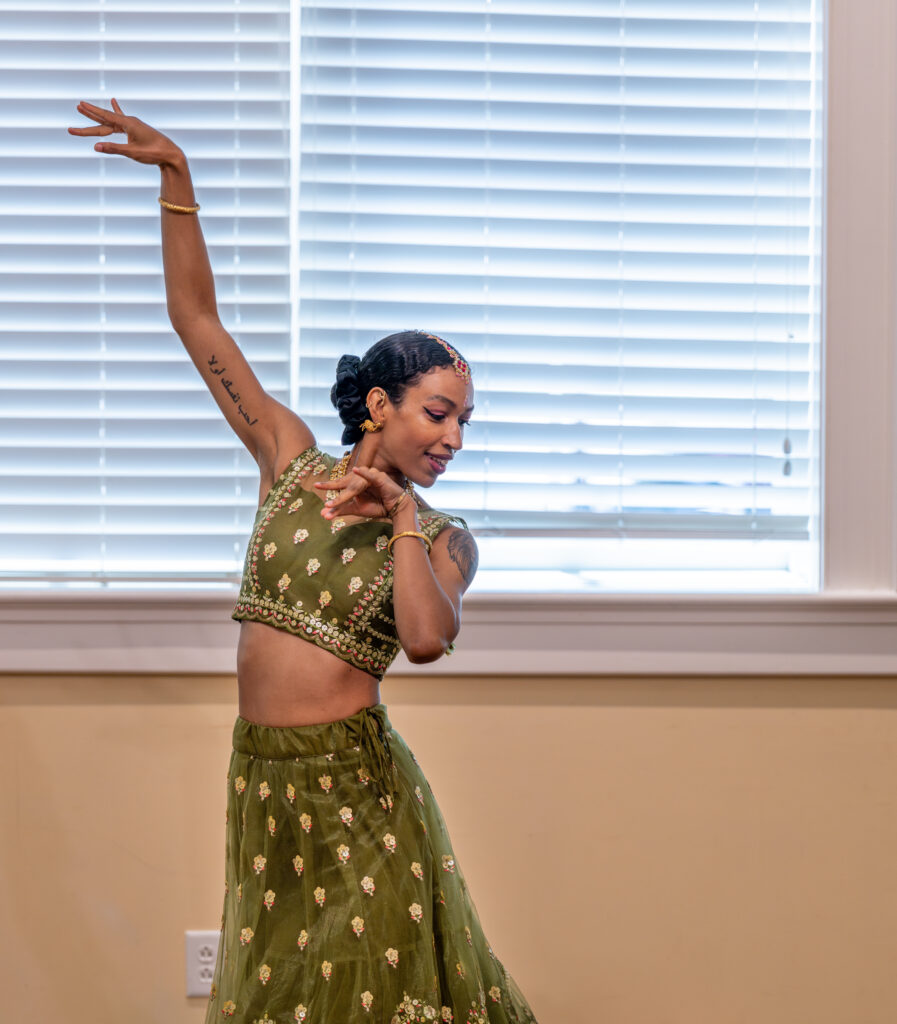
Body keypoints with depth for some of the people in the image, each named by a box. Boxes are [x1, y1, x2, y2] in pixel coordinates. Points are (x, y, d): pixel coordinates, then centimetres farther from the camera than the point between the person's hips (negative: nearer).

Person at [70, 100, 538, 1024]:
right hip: (261, 777, 3)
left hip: (354, 784, -3)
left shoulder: (442, 538, -1)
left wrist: (400, 520, -17)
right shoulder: (289, 459, 5)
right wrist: (175, 177, -1)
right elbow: (196, 318, 4)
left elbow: (427, 640, -23)